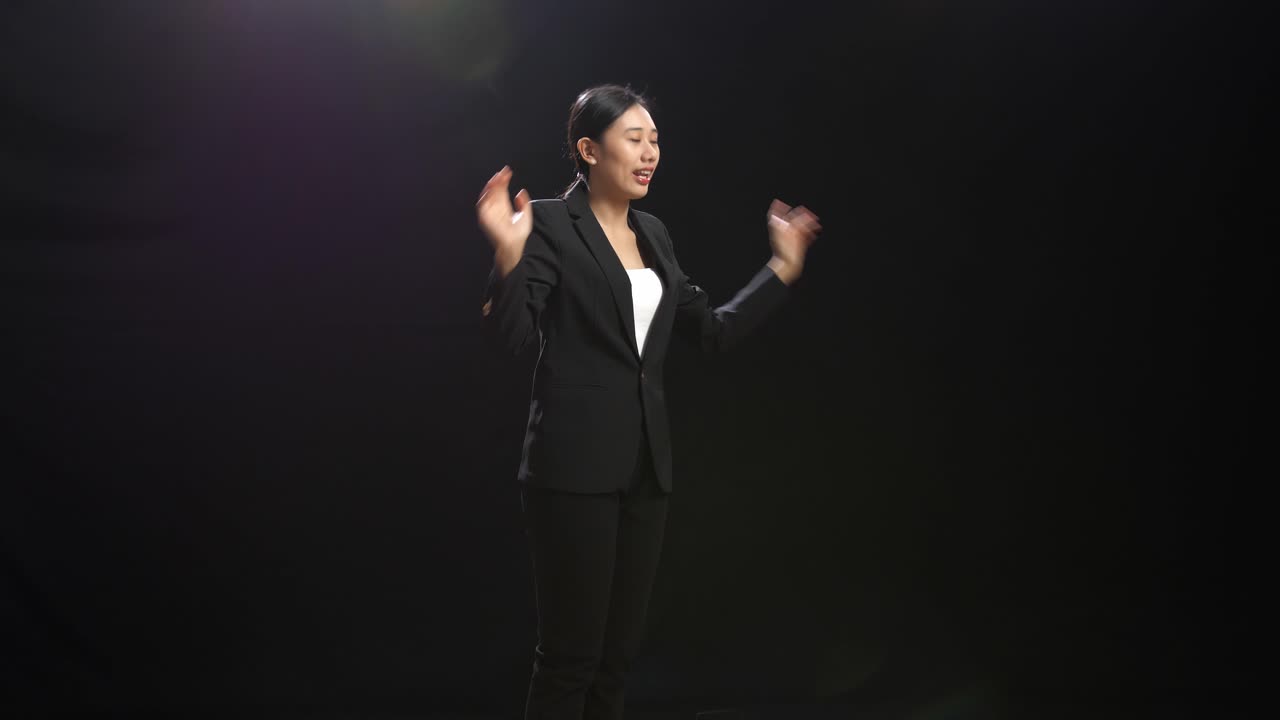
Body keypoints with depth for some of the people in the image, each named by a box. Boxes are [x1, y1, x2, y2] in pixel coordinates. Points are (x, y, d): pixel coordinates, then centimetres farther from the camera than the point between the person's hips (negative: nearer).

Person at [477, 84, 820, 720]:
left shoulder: (652, 234, 14)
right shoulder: (550, 224, -8)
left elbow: (714, 331, 16)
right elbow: (509, 336, -18)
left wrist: (783, 266, 13)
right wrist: (508, 254, -34)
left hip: (645, 467, 7)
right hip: (574, 468, -7)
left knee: (617, 653, 13)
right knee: (570, 654, 0)